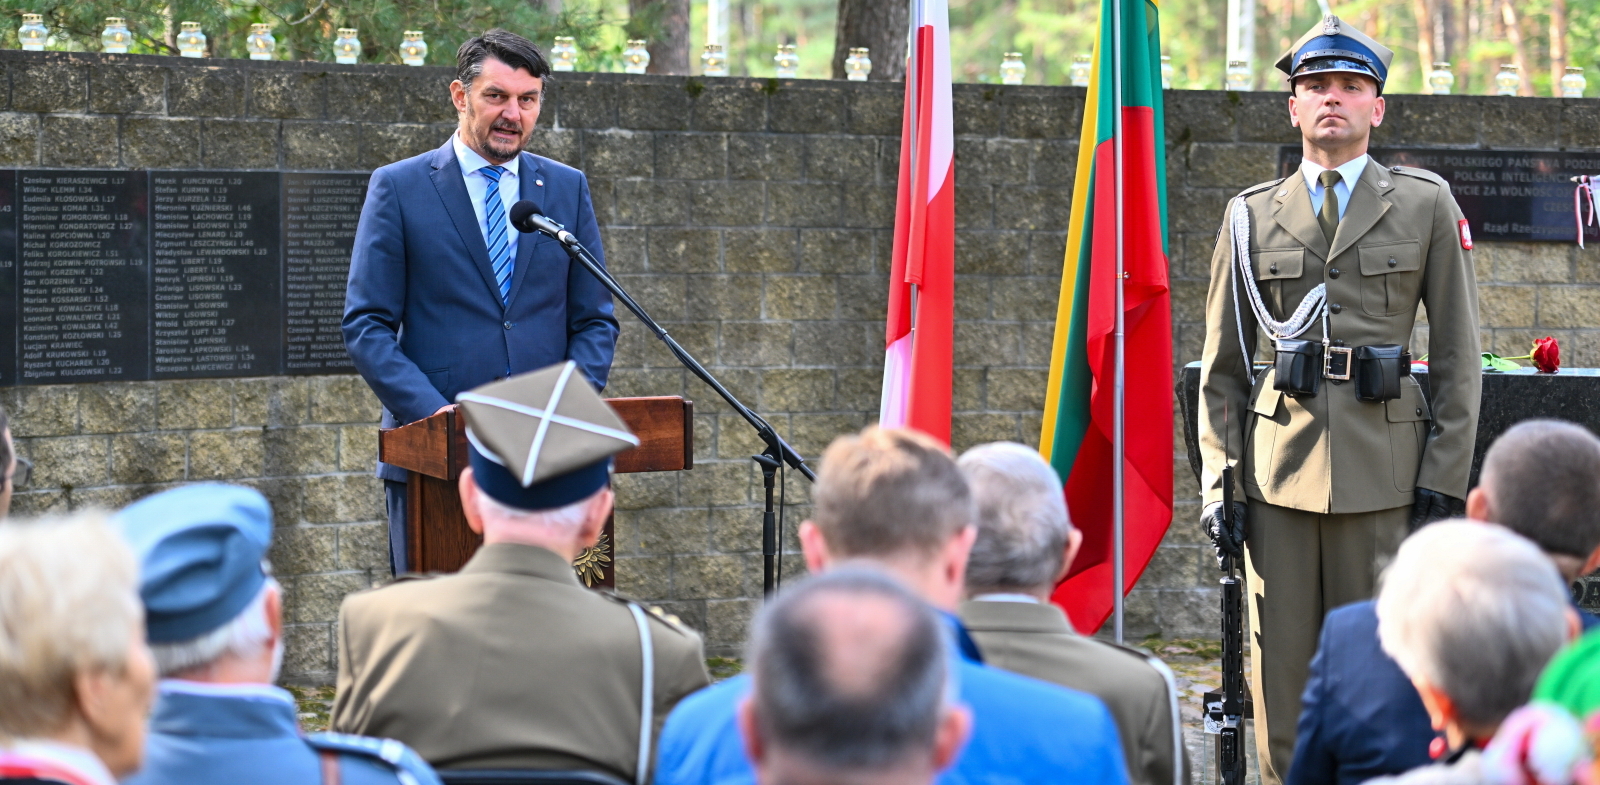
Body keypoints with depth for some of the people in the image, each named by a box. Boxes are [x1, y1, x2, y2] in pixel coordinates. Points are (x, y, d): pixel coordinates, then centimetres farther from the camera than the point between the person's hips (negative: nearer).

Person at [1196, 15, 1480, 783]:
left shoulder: (1427, 205, 6)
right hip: (1277, 469, 2)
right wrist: (1219, 483, 4)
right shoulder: (1252, 216, 10)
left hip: (1383, 469, -2)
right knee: (1281, 664, 3)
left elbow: (1458, 355, 5)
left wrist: (1445, 481, -2)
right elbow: (1222, 365, 12)